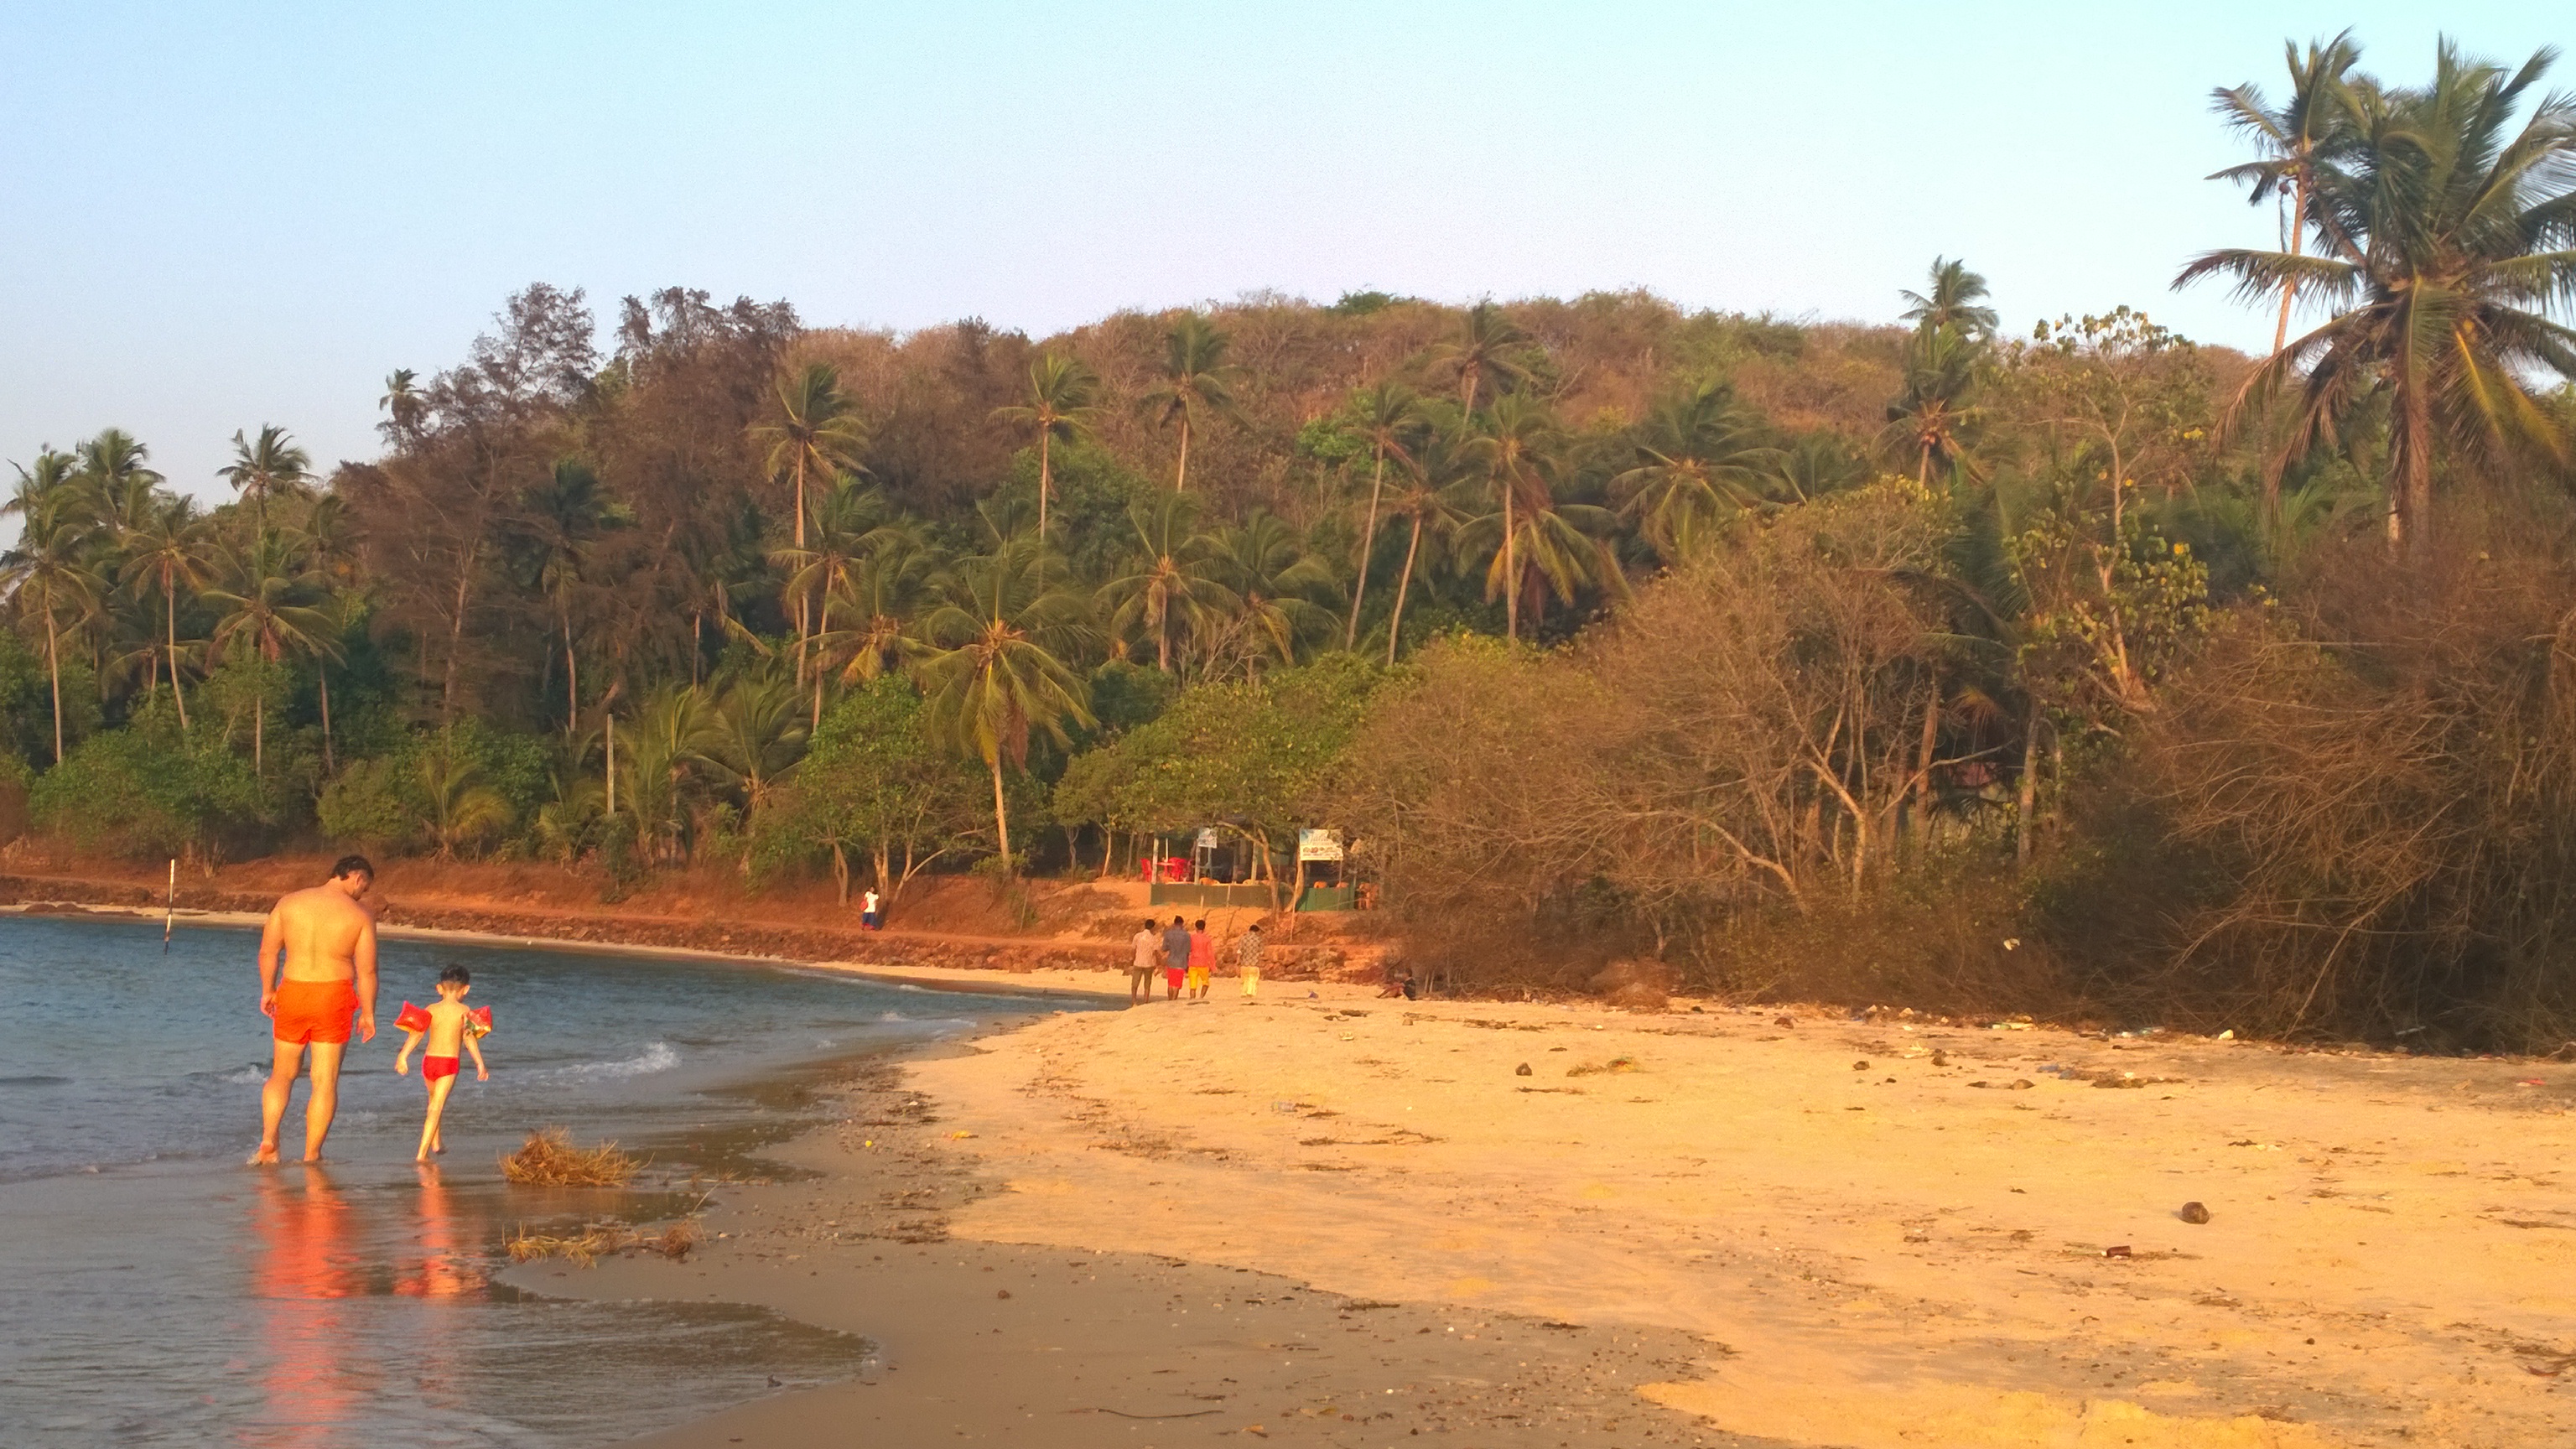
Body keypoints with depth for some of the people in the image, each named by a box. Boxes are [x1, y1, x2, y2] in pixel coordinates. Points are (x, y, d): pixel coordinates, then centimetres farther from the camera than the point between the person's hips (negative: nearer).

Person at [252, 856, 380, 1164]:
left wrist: (268, 991, 17)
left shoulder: (290, 902, 2)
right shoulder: (360, 916, -6)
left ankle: (268, 1142, 2)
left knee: (282, 1074, 17)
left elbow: (268, 951, 5)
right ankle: (311, 1156, 5)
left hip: (292, 992, 3)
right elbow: (367, 971, -7)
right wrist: (368, 1014, 3)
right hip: (335, 997, -3)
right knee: (325, 1080, 5)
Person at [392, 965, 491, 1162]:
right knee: (436, 1108, -4)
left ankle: (436, 1142, 39)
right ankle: (422, 1153, -11)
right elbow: (469, 1038, -10)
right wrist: (480, 1065, -9)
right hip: (449, 1062, -4)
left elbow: (417, 1033, -7)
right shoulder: (463, 1011, -2)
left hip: (428, 1060, 4)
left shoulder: (431, 1009, 4)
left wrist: (403, 1056, -12)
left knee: (434, 1099, 28)